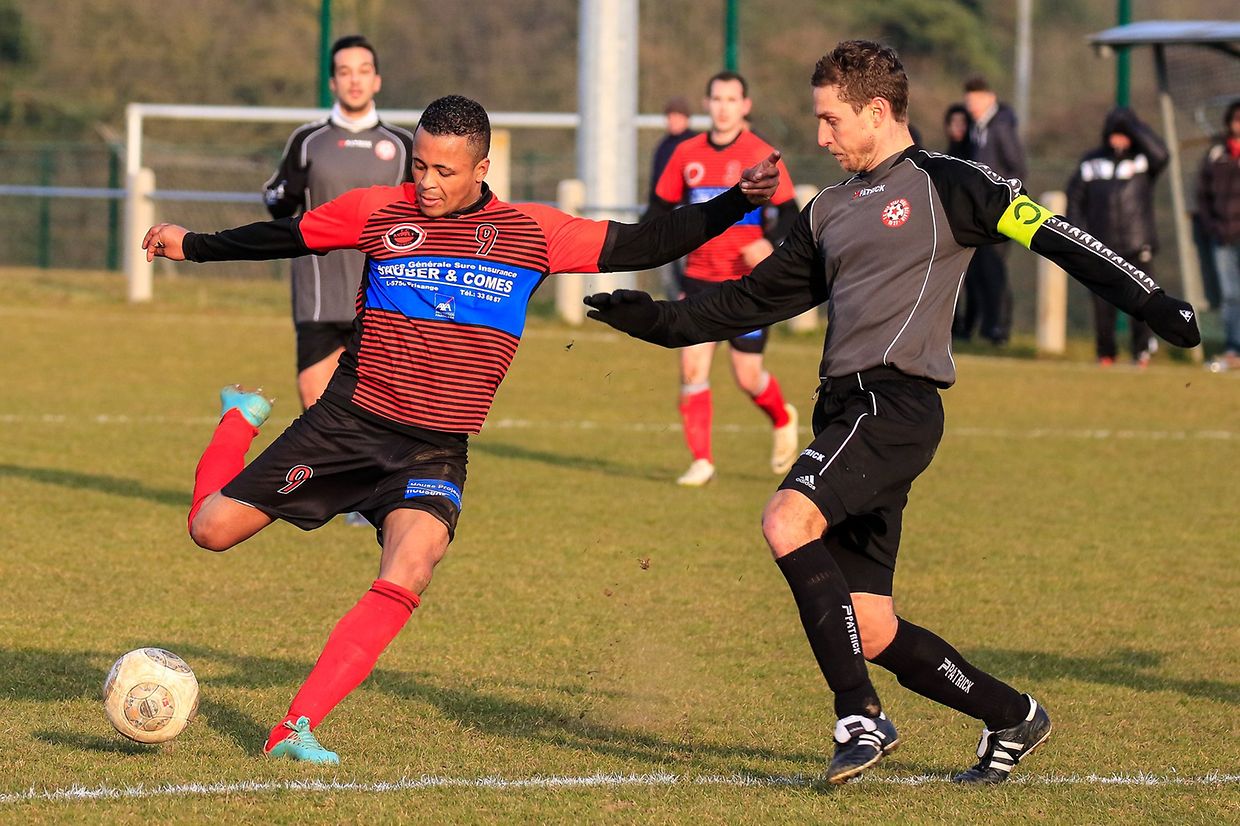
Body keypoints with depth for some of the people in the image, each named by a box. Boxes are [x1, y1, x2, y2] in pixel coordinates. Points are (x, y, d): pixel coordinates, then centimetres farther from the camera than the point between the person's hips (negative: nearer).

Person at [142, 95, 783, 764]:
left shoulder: (531, 232, 0)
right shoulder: (378, 212, 1)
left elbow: (640, 245, 2)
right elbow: (285, 237, 16)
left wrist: (736, 204, -6)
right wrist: (192, 245, 21)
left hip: (435, 451, 0)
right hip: (346, 425, 0)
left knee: (407, 577, -27)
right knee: (212, 528, 1)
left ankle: (296, 729, -24)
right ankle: (241, 419, 36)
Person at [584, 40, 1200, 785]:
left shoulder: (946, 185, 1)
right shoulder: (830, 213, 22)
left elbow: (1055, 239, -2)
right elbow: (759, 298, 27)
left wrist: (1152, 303, -10)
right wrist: (662, 321, 19)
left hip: (896, 403, -8)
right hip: (847, 409, 8)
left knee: (787, 522, -29)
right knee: (871, 632, 2)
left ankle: (861, 717, -24)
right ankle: (1014, 718, 20)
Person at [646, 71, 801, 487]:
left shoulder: (761, 156, -6)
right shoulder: (687, 154, 5)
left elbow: (788, 213, -7)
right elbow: (662, 205, 15)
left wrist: (769, 243, -27)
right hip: (700, 278, 3)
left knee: (747, 376, 1)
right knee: (692, 367, -8)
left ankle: (782, 420, 34)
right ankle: (701, 461, 1)